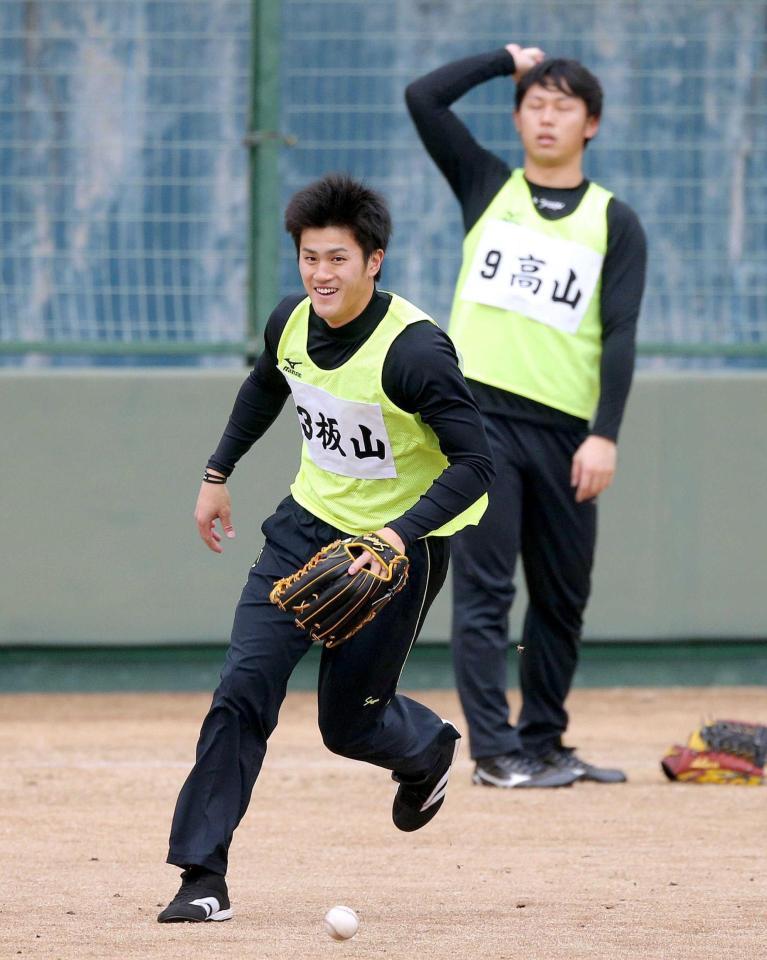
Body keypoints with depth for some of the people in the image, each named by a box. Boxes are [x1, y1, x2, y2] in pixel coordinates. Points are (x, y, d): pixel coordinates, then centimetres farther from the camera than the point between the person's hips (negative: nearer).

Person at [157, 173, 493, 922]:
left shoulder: (414, 349, -25)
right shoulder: (291, 322, -5)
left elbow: (474, 464, -27)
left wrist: (398, 538, -38)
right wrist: (218, 473, 20)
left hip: (401, 545, -5)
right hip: (308, 524, 5)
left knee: (348, 725, 3)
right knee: (243, 686, -11)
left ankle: (428, 748, 40)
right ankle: (202, 874, -9)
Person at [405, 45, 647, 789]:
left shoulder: (614, 223, 8)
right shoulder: (487, 187, 10)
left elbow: (620, 334, 0)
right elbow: (423, 97, 1)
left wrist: (604, 434, -10)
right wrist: (508, 61, 9)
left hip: (564, 431, 2)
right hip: (479, 418, -2)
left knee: (563, 599, 8)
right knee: (483, 590, -7)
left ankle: (542, 743, 19)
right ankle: (495, 751, -10)